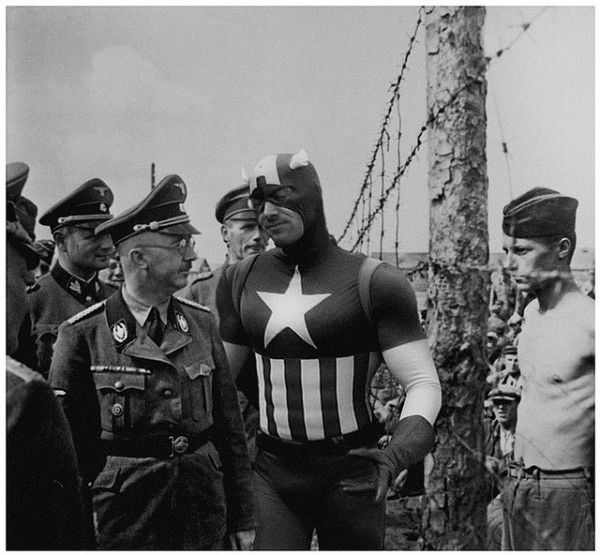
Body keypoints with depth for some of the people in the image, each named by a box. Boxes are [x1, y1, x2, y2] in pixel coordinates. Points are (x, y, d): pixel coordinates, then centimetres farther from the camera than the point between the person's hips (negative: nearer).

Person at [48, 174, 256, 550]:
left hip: (205, 504, 4)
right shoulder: (83, 335, -7)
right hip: (125, 505, -3)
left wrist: (243, 519, 9)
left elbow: (230, 427, 8)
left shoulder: (203, 323, 5)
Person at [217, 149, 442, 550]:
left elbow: (423, 383, -10)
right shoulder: (241, 281, 6)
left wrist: (397, 455, -26)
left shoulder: (373, 283, -9)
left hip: (349, 472, -3)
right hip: (271, 471, 3)